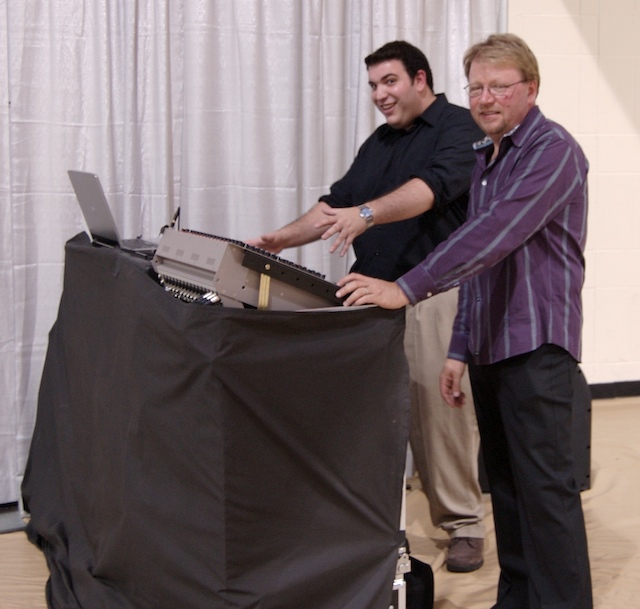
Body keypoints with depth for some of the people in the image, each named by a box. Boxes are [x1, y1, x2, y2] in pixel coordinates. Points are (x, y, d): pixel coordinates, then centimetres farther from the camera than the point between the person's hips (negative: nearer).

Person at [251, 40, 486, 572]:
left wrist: (366, 213, -35)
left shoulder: (460, 128, -2)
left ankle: (464, 524, 5)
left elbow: (433, 186, -20)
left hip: (435, 293, -6)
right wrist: (279, 240, 7)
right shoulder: (378, 143, 21)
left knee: (443, 410, -6)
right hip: (374, 291, 7)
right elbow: (335, 204, 20)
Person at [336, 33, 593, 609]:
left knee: (545, 487, -8)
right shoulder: (485, 158, 17)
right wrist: (460, 349, 16)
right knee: (505, 483, 13)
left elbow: (496, 233, -26)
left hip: (535, 344, -9)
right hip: (489, 345, 9)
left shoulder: (553, 150, -12)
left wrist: (407, 289, -31)